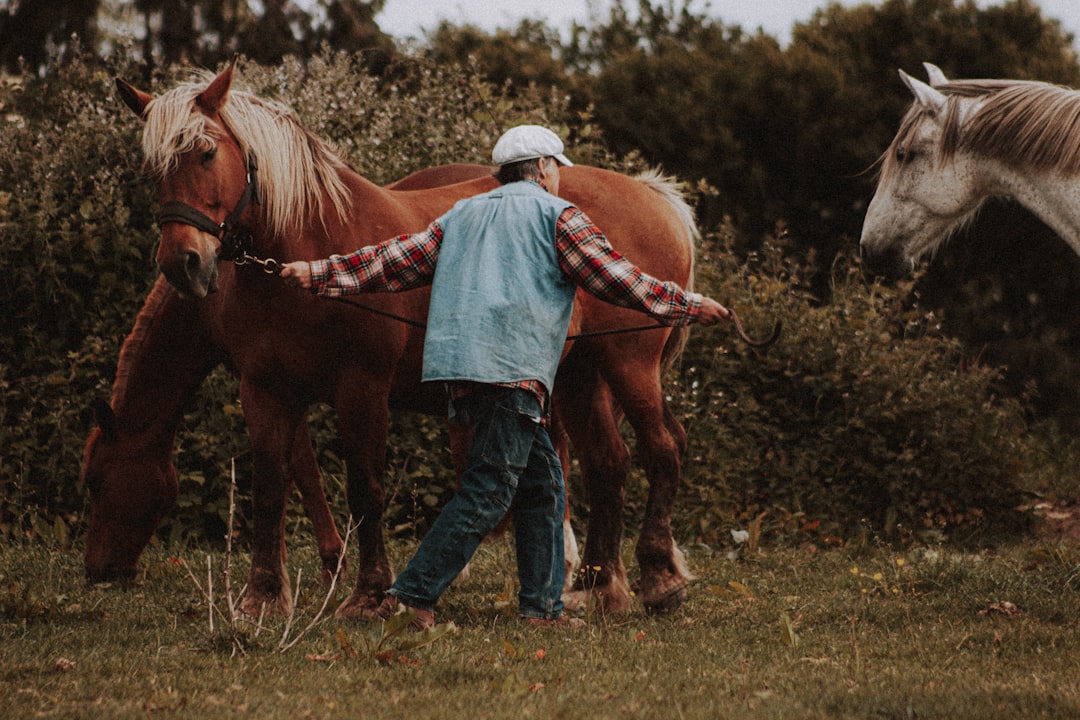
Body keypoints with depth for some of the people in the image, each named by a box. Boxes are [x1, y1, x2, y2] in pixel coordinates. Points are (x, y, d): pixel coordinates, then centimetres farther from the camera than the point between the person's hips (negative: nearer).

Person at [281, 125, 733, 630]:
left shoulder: (463, 214, 24)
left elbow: (396, 261, 20)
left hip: (459, 365, 8)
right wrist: (690, 306, 10)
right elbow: (618, 280, 2)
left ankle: (542, 605, 10)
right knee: (488, 491, -8)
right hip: (512, 367, -8)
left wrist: (319, 274, 24)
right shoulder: (558, 215, 6)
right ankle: (411, 597, -14)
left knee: (543, 479, 13)